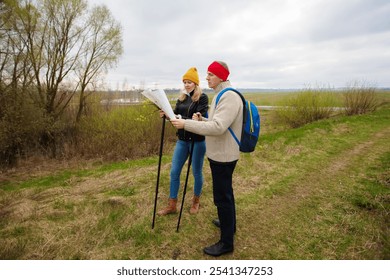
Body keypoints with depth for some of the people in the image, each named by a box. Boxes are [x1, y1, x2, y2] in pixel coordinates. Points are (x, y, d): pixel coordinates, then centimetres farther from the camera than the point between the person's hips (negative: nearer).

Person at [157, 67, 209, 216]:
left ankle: (196, 201, 32)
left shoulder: (202, 97, -8)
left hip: (197, 141, -5)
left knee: (197, 172, 9)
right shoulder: (182, 97, 10)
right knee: (174, 172, 6)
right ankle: (172, 205, 20)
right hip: (182, 140, 6)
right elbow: (176, 114, 4)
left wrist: (182, 119, -32)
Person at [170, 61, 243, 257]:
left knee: (222, 197, -2)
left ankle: (227, 243, 12)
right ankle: (229, 224, 43)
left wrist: (186, 124, -29)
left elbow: (218, 127, -31)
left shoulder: (230, 97, -20)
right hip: (219, 154, 11)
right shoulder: (221, 95, 14)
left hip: (223, 156, -11)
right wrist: (201, 120, 2)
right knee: (225, 193, 23)